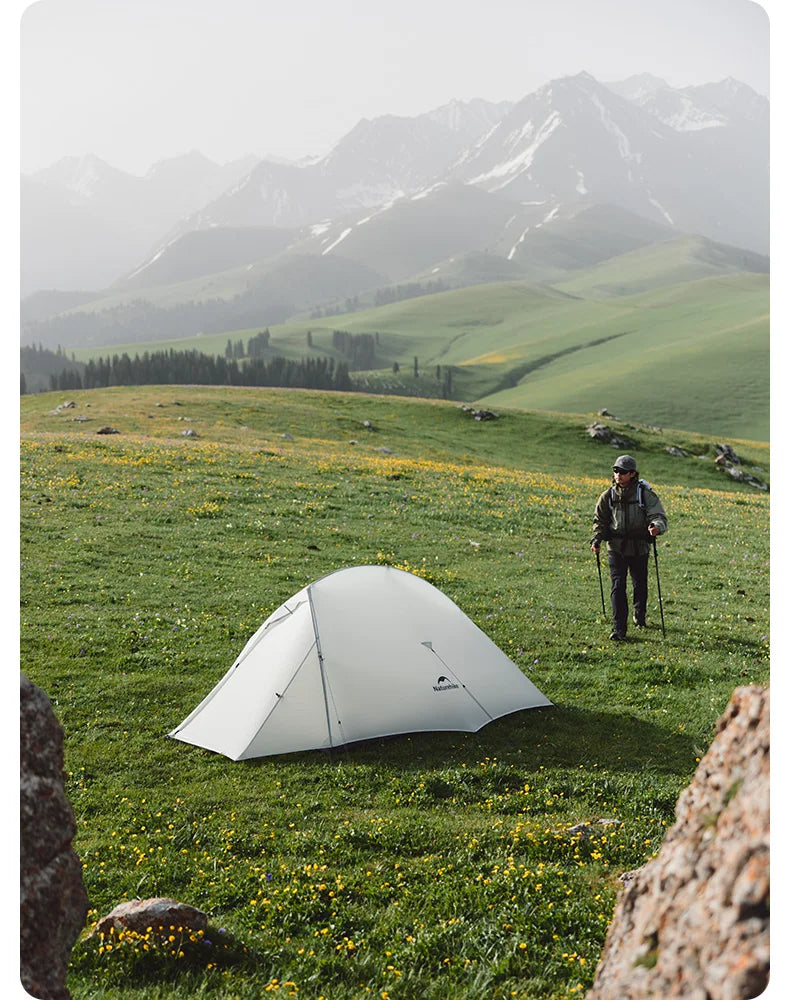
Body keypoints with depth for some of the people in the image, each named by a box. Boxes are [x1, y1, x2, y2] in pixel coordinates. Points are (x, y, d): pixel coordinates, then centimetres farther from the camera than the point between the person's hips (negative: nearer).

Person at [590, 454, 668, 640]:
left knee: (640, 585, 13)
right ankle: (619, 629, -7)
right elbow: (600, 520, 9)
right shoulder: (608, 495, 0)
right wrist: (596, 540, -6)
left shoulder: (645, 494, -7)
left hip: (639, 548, 0)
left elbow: (659, 516, -13)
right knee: (618, 586, -10)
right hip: (616, 547, 1)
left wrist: (656, 526, -37)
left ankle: (639, 616, 41)